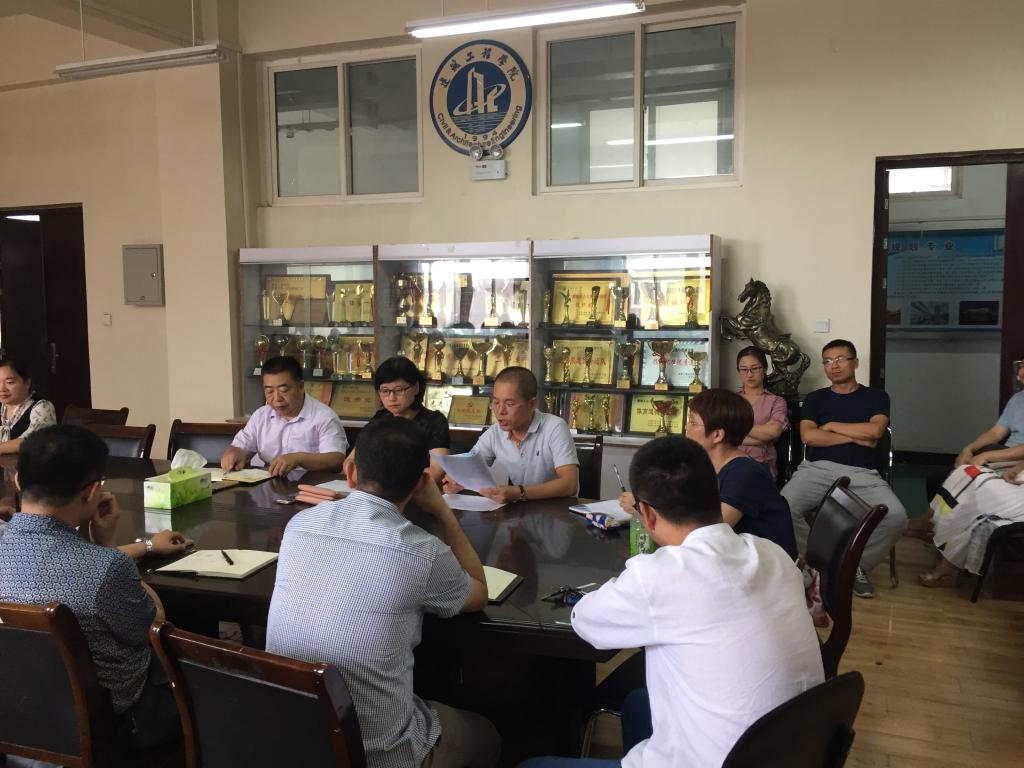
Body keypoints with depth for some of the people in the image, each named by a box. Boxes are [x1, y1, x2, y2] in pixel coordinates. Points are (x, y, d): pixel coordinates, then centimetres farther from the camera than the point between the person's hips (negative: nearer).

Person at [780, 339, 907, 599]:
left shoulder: (876, 396, 16)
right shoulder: (815, 398, 17)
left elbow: (875, 431, -4)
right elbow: (808, 436, 0)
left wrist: (831, 425, 3)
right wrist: (855, 437, -1)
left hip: (861, 473, 0)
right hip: (817, 469, 0)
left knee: (896, 516, -29)